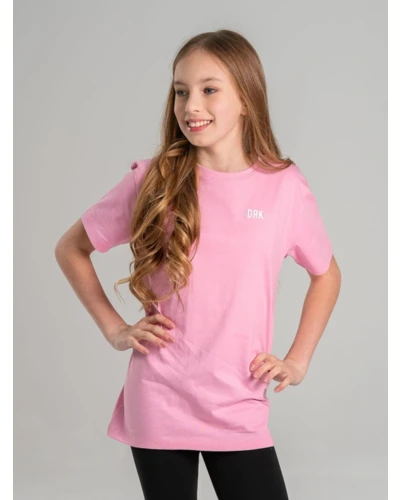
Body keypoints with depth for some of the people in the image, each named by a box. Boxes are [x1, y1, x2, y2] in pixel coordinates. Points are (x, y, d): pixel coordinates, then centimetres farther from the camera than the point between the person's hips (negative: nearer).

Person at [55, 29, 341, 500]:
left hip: (240, 409, 0)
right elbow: (70, 248, 9)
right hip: (159, 404, 0)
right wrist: (114, 329, 1)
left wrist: (297, 361, 5)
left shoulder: (286, 186, -3)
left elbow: (326, 274, 14)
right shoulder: (154, 179, -4)